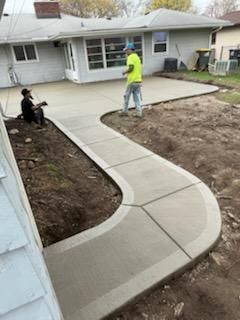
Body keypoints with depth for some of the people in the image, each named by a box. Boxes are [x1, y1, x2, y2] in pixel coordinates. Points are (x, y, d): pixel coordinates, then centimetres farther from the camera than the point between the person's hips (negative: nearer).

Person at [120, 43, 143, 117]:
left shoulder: (131, 57, -10)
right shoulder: (137, 57, 18)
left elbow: (131, 67, -21)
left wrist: (125, 72, -6)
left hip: (132, 80, -8)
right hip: (138, 80, 8)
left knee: (127, 96, 6)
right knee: (137, 97, 6)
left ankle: (125, 111, 16)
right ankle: (139, 112, 2)